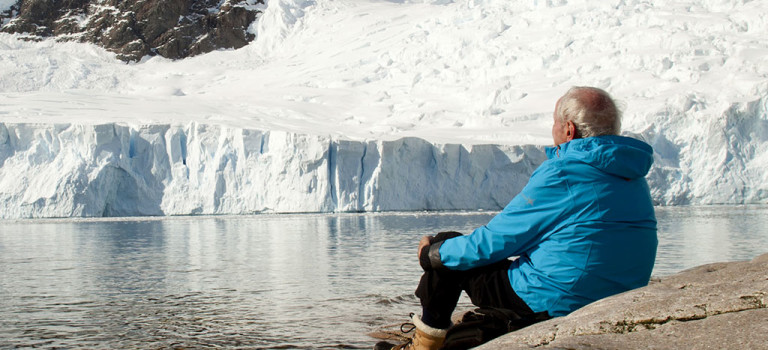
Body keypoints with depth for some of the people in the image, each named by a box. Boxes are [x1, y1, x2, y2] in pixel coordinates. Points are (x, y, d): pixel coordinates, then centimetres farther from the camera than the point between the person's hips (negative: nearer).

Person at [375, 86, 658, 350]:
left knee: (446, 252, 8)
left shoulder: (562, 175, -18)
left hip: (556, 305, -8)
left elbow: (493, 242, -11)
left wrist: (432, 254, 6)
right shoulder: (632, 176, 7)